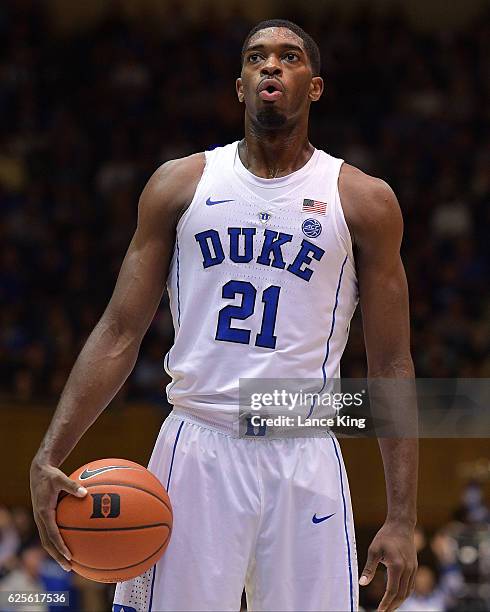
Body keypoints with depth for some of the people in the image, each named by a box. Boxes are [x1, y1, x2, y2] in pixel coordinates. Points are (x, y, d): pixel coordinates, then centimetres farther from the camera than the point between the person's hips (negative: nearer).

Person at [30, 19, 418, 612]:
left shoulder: (364, 201, 5)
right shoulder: (179, 184, 8)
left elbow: (391, 368, 5)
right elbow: (120, 333, 7)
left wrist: (402, 518, -3)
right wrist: (49, 456, -5)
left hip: (304, 460, 0)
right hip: (197, 447, 0)